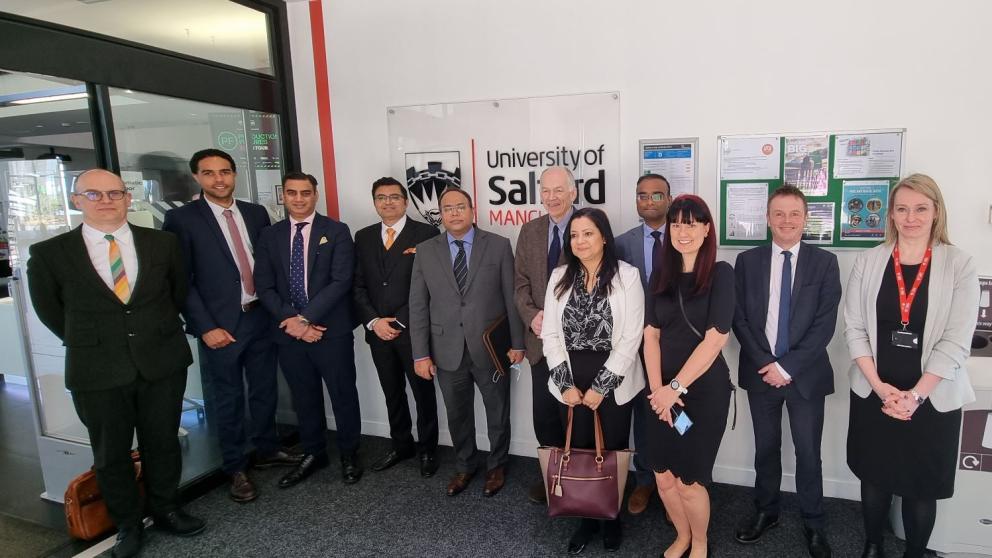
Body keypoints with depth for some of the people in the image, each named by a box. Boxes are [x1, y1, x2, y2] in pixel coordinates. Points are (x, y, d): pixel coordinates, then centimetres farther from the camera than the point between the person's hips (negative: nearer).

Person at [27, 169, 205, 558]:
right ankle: (127, 525, 33)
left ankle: (166, 511, 36)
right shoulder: (49, 254, -6)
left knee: (163, 444, 15)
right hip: (97, 372, -1)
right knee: (110, 454, 13)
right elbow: (49, 310, 7)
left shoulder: (163, 243, -1)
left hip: (163, 363, 1)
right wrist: (89, 342, 9)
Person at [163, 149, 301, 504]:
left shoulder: (256, 213, 7)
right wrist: (205, 327, -12)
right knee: (229, 398, 8)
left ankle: (267, 450, 36)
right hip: (220, 325, -4)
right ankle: (235, 469, 24)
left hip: (262, 318, 4)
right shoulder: (181, 218, -6)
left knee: (265, 390, 16)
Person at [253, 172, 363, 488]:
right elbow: (264, 286, 3)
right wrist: (290, 319, -12)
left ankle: (349, 455, 26)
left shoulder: (336, 231, -3)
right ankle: (313, 455, 33)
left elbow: (341, 281, -12)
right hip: (289, 332, 3)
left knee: (343, 395, 7)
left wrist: (306, 318, -17)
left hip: (331, 331, -3)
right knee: (304, 398, 15)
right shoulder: (269, 236, 8)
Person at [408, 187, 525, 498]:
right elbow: (418, 306, 0)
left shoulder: (498, 246, -3)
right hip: (447, 351, 2)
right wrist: (421, 354, -3)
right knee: (457, 416, 17)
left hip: (490, 348, -1)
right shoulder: (425, 251, 1)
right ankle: (465, 465, 40)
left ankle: (496, 466, 38)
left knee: (497, 413, 15)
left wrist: (517, 342, -3)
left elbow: (512, 297, -2)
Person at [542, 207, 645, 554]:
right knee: (578, 451, 10)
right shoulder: (560, 277, 2)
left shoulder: (627, 276, -8)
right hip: (570, 384, 3)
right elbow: (550, 334, 2)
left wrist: (601, 386, -12)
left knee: (612, 452, 9)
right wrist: (566, 384, -6)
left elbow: (631, 338, -11)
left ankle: (612, 518, 32)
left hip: (613, 383, -2)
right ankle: (586, 518, 32)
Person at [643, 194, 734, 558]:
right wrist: (657, 388, -9)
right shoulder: (661, 276, 5)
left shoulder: (720, 273, -8)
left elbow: (716, 338, -14)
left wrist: (676, 387, -14)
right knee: (663, 476, 10)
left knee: (689, 479, 2)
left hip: (705, 390, -4)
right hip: (663, 390, 4)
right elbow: (650, 334, 2)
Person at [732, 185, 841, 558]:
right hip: (760, 371, 2)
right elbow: (739, 318, -1)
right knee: (766, 447, 14)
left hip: (806, 373, -1)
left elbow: (825, 323, -8)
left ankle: (813, 523, 26)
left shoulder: (825, 262, -2)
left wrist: (787, 366, -14)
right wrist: (764, 363, -10)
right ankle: (765, 511, 32)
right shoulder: (747, 261, 2)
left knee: (808, 452, 8)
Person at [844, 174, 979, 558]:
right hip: (873, 393, 2)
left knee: (923, 485, 10)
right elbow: (854, 329, -2)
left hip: (933, 398, -1)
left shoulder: (960, 266, -5)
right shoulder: (868, 262, -1)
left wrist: (915, 395, -16)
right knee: (874, 477, 14)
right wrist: (879, 386, -11)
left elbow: (956, 342, -9)